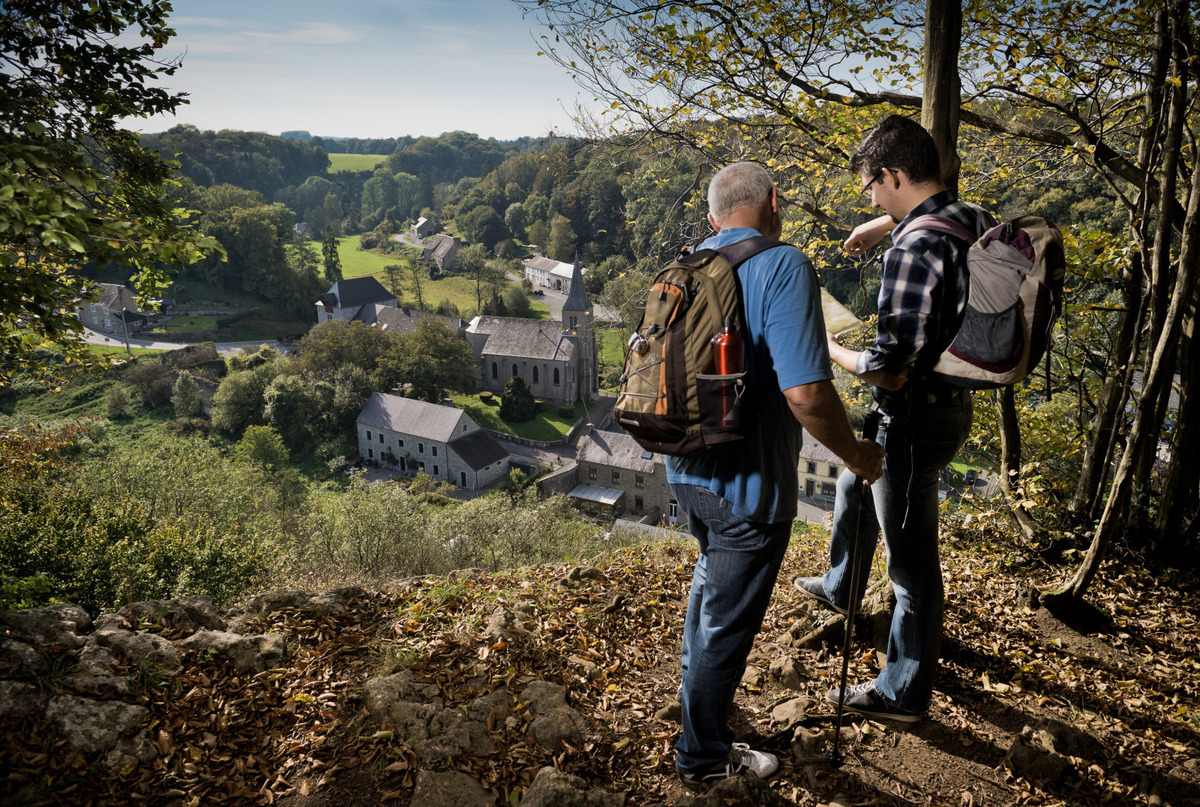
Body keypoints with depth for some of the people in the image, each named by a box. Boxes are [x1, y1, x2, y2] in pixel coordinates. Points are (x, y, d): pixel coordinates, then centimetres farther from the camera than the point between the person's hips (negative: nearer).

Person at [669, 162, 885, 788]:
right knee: (728, 618, 10)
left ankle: (697, 698, 52)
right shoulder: (783, 267, -19)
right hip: (749, 484, -8)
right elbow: (805, 391, -28)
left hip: (687, 472, 8)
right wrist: (854, 454, -11)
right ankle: (703, 755, 31)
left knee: (712, 579, 31)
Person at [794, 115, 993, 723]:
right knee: (854, 485, 30)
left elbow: (890, 371, -29)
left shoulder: (914, 248, -26)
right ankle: (840, 588, 52)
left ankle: (903, 694, 22)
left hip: (917, 422, -10)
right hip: (950, 405, 10)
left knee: (913, 566, 4)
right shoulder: (970, 219, 3)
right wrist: (881, 225, 33)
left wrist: (831, 349, -11)